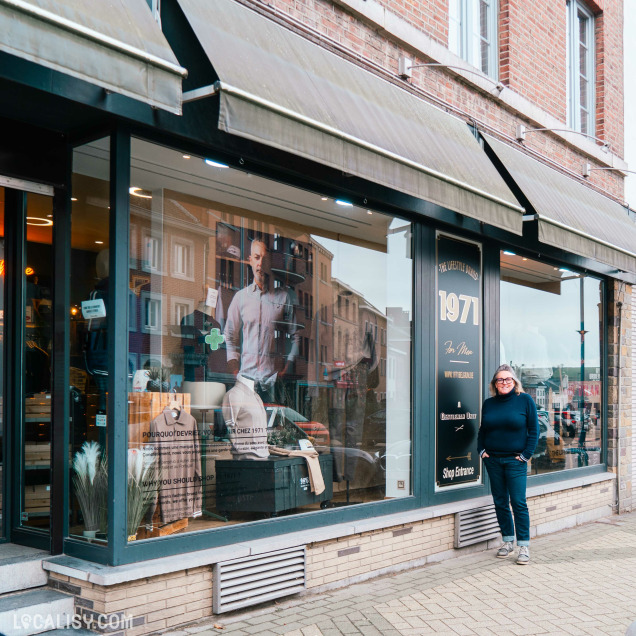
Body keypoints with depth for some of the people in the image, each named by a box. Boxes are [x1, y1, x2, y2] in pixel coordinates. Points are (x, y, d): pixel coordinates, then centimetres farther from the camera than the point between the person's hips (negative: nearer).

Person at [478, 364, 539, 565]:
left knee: (518, 503, -6)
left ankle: (524, 546, 1)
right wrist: (481, 450, 6)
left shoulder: (525, 400, -2)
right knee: (500, 502, 9)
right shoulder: (489, 403, 9)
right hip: (493, 460, 4)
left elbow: (534, 430, -2)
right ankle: (508, 541, 21)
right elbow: (482, 431, 18)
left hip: (515, 460, -4)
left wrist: (526, 454, -8)